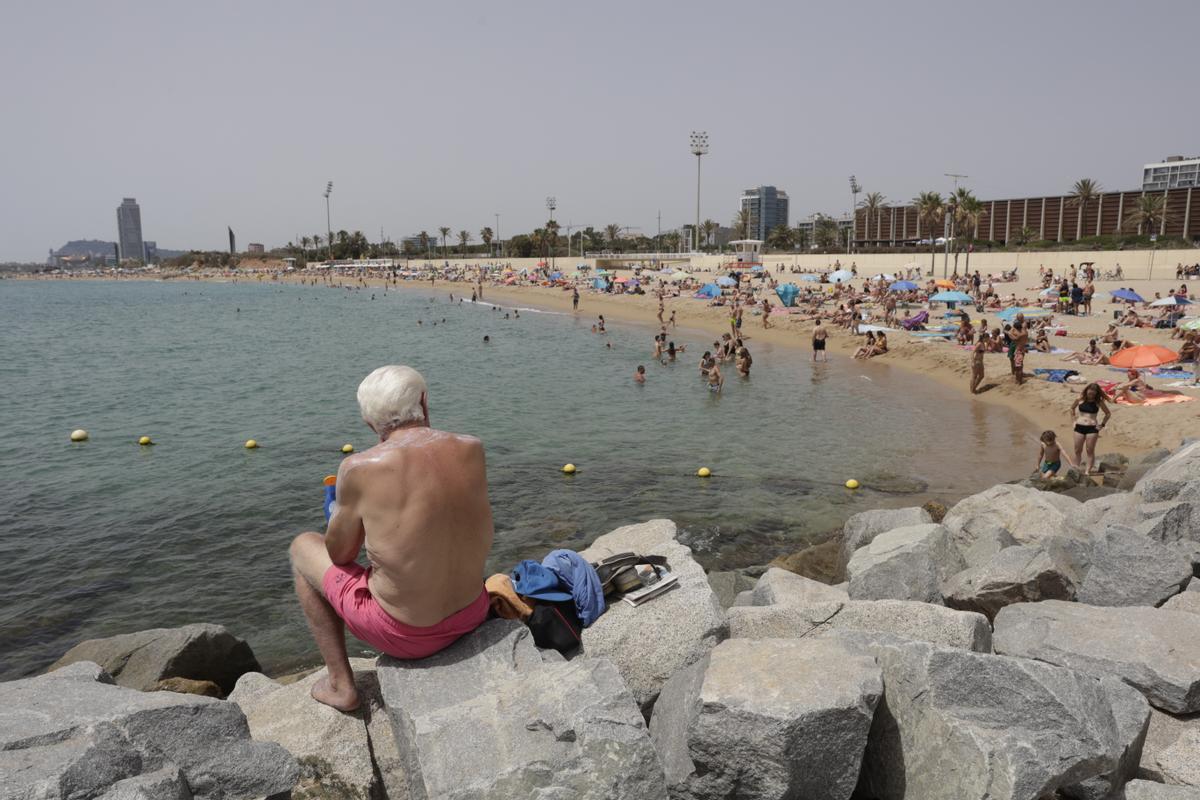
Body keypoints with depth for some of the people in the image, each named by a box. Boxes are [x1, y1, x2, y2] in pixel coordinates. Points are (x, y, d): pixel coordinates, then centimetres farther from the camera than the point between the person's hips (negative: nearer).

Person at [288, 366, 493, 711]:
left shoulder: (360, 467, -19)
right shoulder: (472, 449, -7)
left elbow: (340, 554, -5)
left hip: (407, 635, -4)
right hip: (473, 616, 5)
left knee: (303, 547, 18)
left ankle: (340, 683, 22)